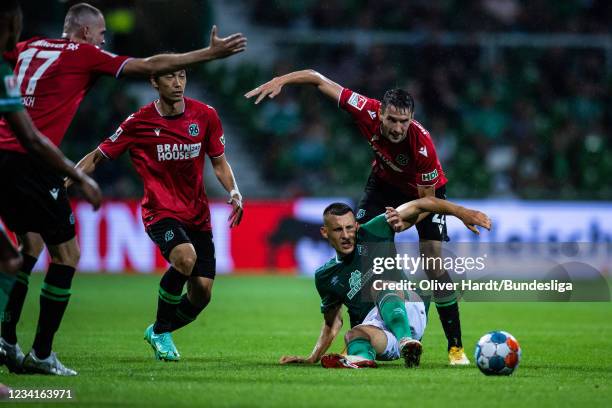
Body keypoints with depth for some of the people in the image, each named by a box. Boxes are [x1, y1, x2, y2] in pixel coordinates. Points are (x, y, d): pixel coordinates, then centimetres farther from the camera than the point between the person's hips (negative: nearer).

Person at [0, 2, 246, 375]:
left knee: (31, 244, 22)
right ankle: (42, 354, 1)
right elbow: (151, 66, -1)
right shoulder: (84, 54, -1)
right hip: (33, 160, -7)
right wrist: (210, 53, 4)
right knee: (67, 253, 2)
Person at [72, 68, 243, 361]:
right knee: (185, 257, -34)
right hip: (160, 212, -4)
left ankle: (158, 332, 26)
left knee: (201, 294, -5)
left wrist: (234, 193, -6)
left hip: (198, 215, 4)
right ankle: (161, 331, -11)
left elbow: (219, 163, 12)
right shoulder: (138, 123, -7)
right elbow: (96, 158, 2)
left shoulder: (205, 116, 0)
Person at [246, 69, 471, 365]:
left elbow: (427, 200, -26)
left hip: (424, 191, -4)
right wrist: (280, 81, -30)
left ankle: (456, 346, -5)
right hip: (385, 183, 4)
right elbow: (318, 79, -22)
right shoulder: (368, 112, -31)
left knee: (434, 265, -15)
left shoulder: (423, 145, -39)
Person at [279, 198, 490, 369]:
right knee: (353, 335, -33)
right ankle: (361, 357, -71)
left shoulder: (372, 233, 6)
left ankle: (407, 341, -62)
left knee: (380, 283, -34)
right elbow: (332, 324, 27)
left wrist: (459, 212, -11)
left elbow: (420, 205, 2)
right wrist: (312, 358, 15)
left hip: (408, 312, -2)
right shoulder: (325, 277, 15)